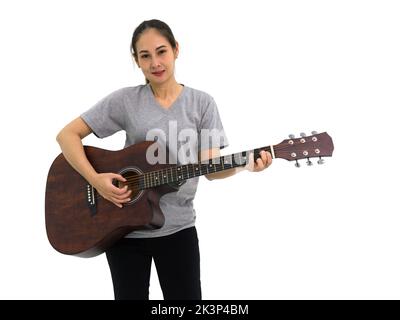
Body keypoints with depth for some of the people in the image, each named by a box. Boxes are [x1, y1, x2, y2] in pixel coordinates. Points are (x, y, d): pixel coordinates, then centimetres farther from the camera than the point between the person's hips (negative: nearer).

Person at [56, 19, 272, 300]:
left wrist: (244, 164, -24)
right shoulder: (124, 100, -4)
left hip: (178, 227, 1)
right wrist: (95, 179, -17)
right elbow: (67, 135, -4)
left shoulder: (202, 103, -1)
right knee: (131, 295, 11)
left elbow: (210, 169, -4)